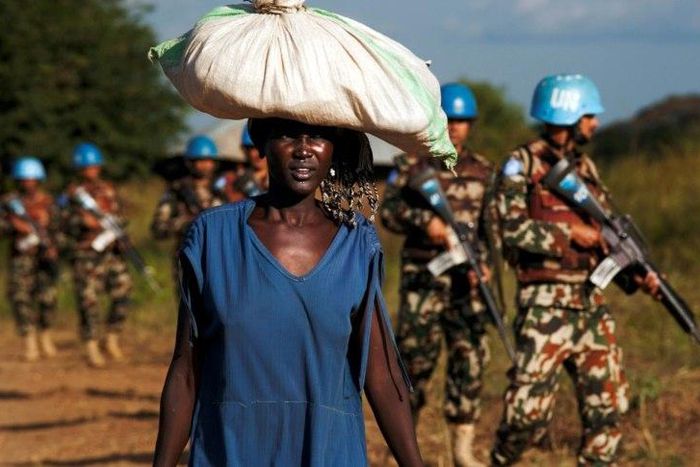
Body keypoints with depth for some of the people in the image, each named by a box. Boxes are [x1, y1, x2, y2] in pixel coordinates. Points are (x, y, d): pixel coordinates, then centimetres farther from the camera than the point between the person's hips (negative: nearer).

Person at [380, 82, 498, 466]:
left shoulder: (482, 171, 11)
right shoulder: (412, 165, 2)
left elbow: (491, 225, 11)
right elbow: (389, 211, -5)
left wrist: (483, 262, -5)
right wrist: (425, 220, -21)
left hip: (466, 279, 3)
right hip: (422, 277, -3)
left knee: (469, 358, 0)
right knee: (415, 356, -3)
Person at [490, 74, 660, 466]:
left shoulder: (586, 168, 15)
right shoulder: (523, 165, -5)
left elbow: (607, 236, 16)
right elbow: (514, 229, -16)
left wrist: (636, 275, 2)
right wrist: (569, 232, -14)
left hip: (591, 303, 7)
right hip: (546, 305, -7)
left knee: (608, 402, 5)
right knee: (531, 408, -7)